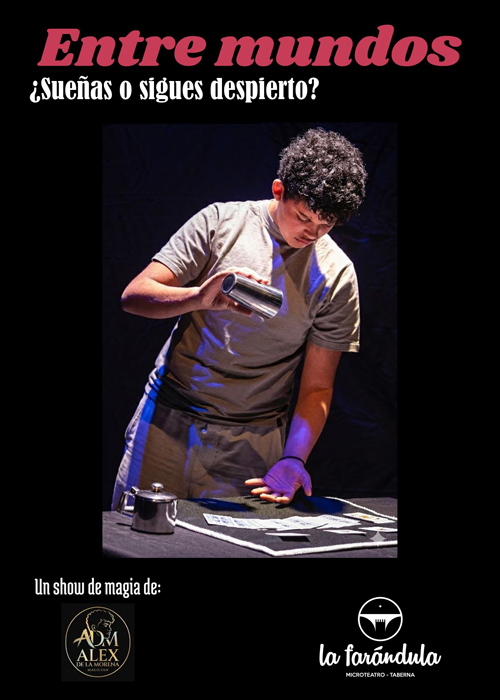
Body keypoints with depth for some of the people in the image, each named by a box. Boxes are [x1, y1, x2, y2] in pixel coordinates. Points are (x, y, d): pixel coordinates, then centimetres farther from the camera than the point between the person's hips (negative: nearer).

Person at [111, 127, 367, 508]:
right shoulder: (222, 221, -4)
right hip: (168, 418, 0)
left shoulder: (337, 275, -3)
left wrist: (293, 459, -16)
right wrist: (200, 297, -29)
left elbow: (317, 387, 0)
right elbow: (134, 295, -9)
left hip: (252, 442, 0)